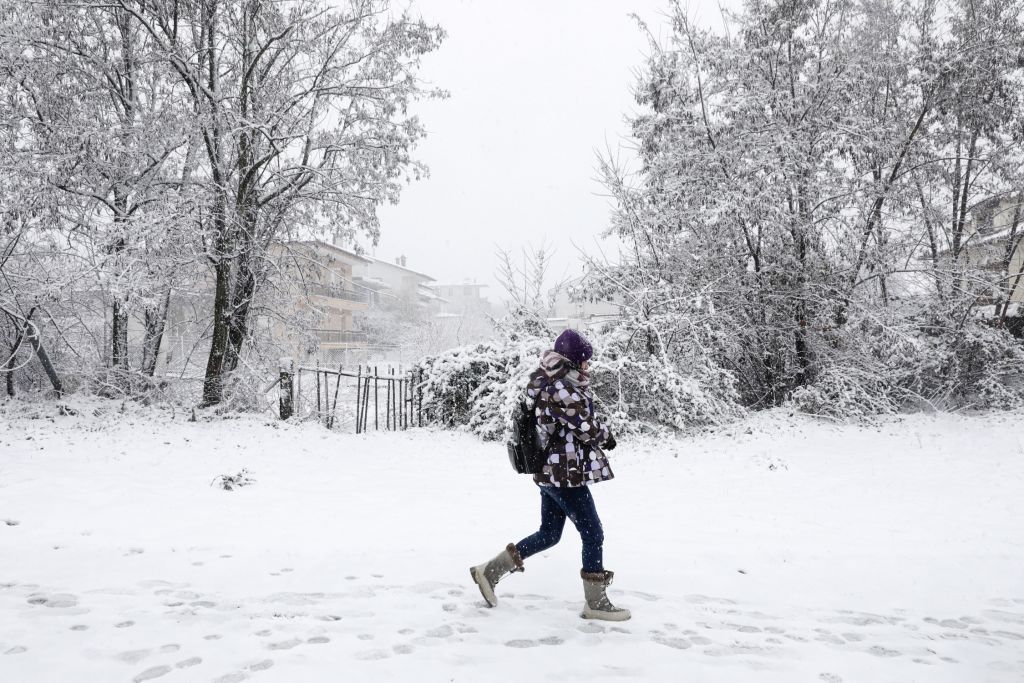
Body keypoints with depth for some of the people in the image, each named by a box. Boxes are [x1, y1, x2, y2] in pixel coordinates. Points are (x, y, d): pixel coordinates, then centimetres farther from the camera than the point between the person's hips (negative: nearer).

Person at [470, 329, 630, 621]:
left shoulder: (551, 381, 12)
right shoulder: (561, 387, -20)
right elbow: (586, 426, -17)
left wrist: (597, 431, 0)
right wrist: (606, 435, 2)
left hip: (551, 470, 10)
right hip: (566, 473, -10)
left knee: (549, 534, 17)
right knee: (593, 534, 1)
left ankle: (490, 570, 22)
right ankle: (596, 603, 12)